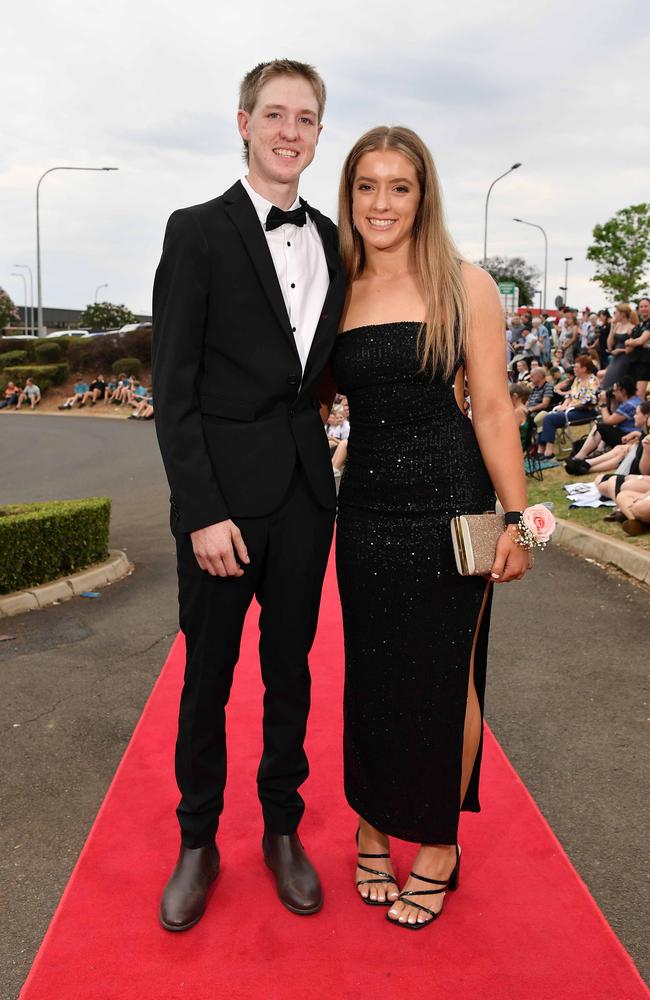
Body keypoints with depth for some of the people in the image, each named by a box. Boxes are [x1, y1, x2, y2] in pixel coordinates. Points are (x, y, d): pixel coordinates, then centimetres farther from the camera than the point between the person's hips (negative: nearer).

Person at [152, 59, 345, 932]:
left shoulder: (333, 239, 11)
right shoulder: (197, 231, -4)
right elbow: (173, 386, -9)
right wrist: (203, 510, -15)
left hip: (306, 491, 4)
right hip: (225, 494, -4)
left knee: (290, 671, 15)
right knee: (208, 680, 8)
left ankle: (283, 829, 34)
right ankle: (198, 842, 30)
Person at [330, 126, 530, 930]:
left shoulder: (464, 285, -3)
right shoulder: (338, 294, 7)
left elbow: (493, 408, -5)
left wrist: (516, 519, -8)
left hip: (449, 503, -3)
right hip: (367, 504, 3)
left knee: (446, 675, 7)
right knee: (371, 673, 11)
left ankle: (439, 842, 28)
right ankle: (373, 825, 32)